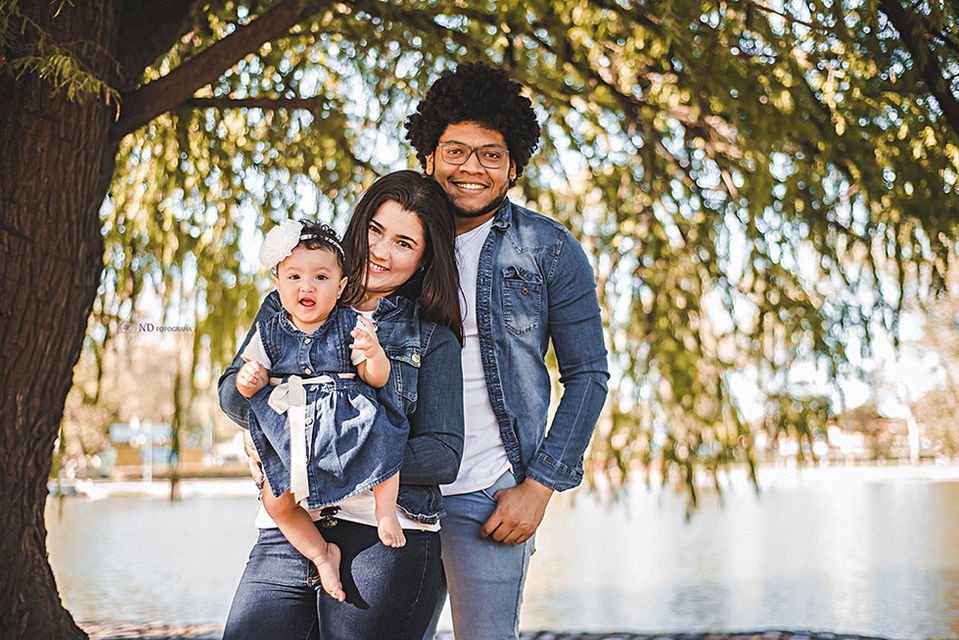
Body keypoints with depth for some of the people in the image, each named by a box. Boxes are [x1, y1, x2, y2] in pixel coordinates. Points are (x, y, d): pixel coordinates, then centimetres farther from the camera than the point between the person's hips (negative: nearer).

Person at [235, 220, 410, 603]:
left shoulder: (352, 325, 2)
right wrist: (248, 382, -14)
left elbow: (377, 378, -2)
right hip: (289, 435, 2)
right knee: (276, 500, -13)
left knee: (382, 437, -29)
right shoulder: (269, 334, 7)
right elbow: (249, 380, 10)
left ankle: (385, 512, -6)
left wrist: (374, 352, -24)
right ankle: (321, 553, 10)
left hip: (345, 423, -1)